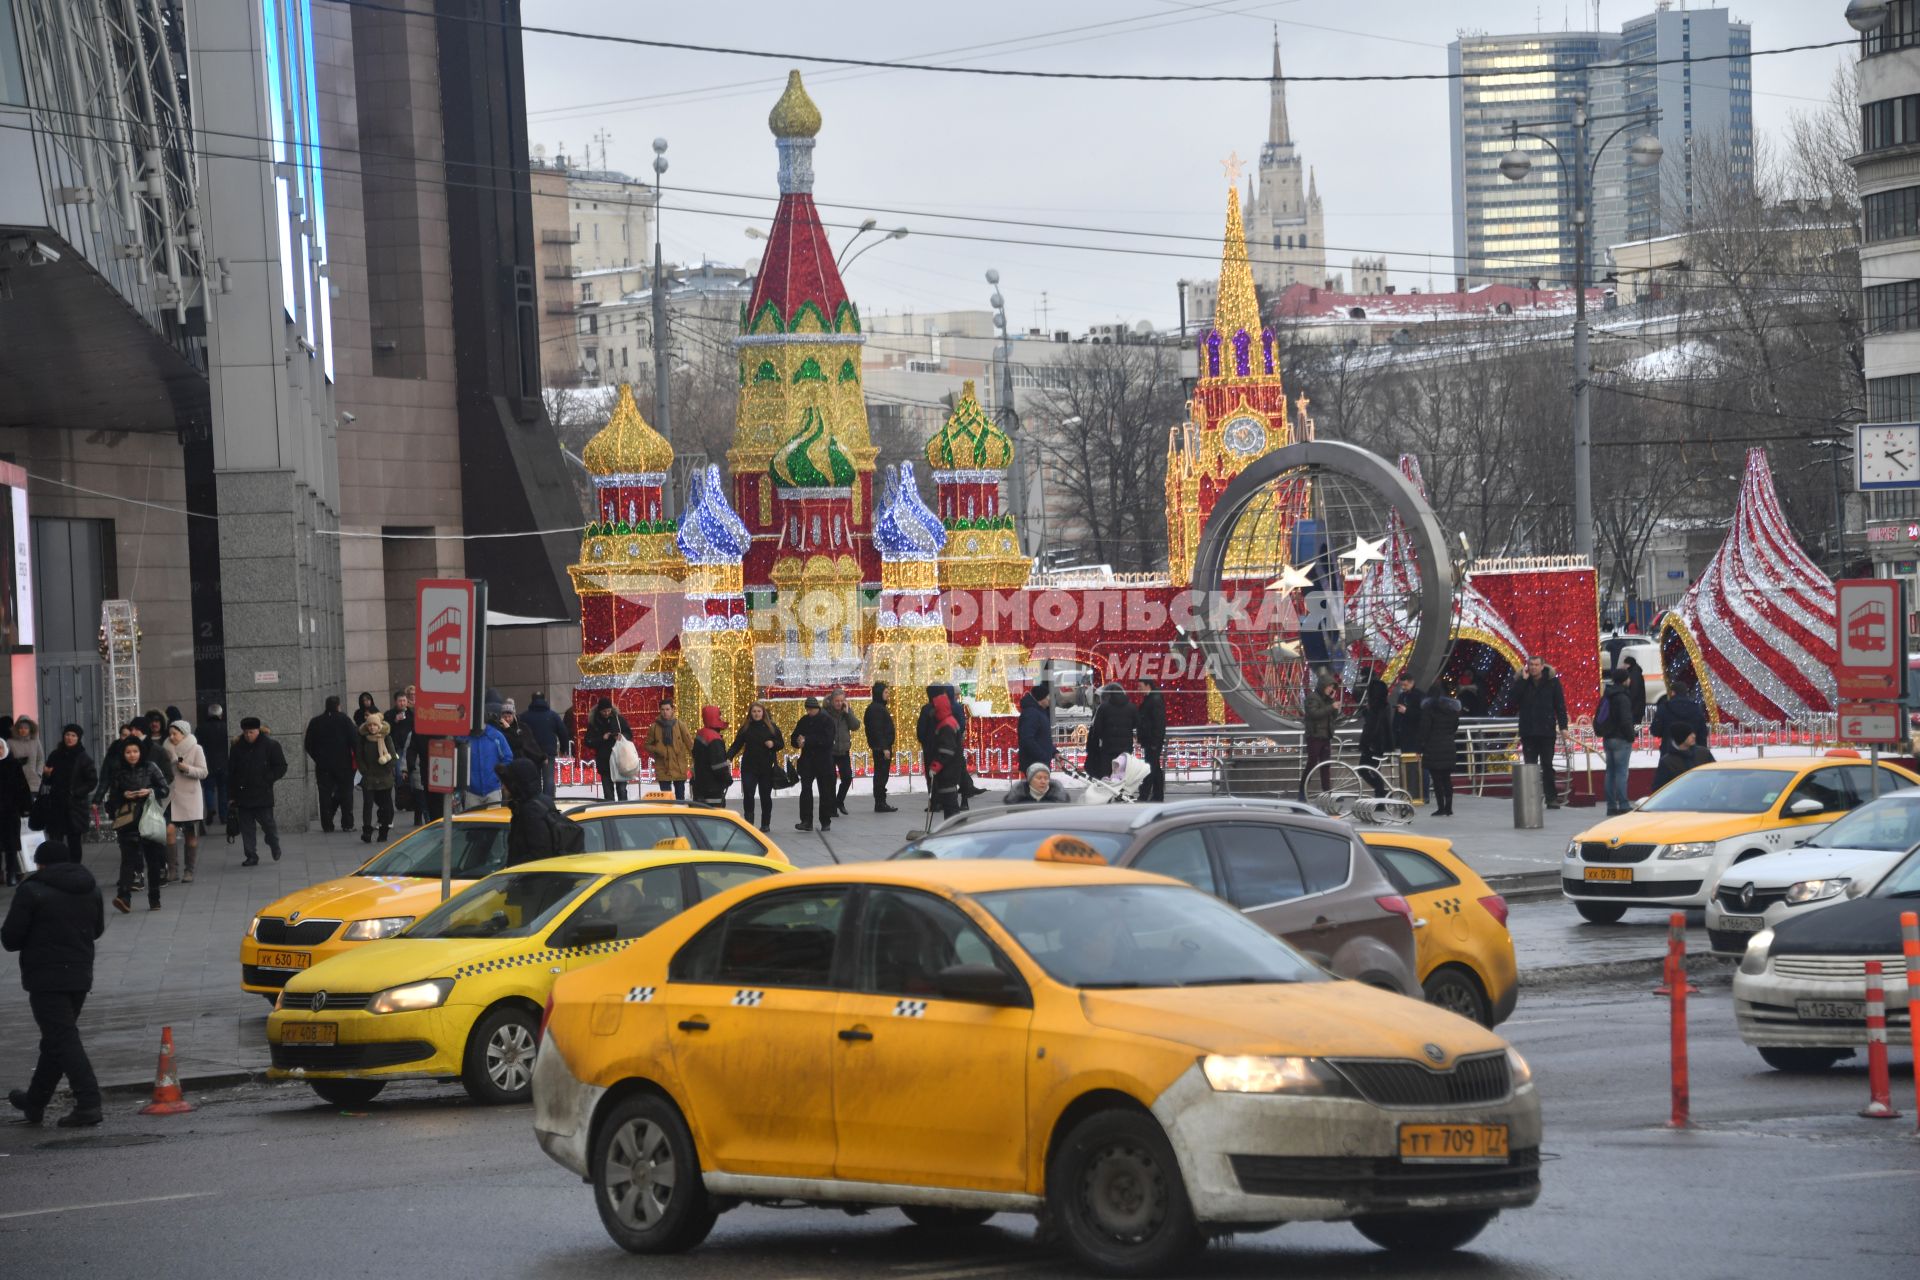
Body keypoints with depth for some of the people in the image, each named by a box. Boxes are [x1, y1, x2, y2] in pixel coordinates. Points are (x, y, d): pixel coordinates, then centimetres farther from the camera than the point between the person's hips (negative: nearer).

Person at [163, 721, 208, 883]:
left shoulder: (196, 749, -2)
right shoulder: (169, 749, 9)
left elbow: (203, 773, -7)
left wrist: (187, 768, -21)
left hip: (191, 797, -2)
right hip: (172, 797, 2)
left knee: (191, 835, 3)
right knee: (169, 830, -15)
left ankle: (189, 871, 13)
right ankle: (172, 870, -10)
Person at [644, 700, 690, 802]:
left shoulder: (680, 725, -2)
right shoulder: (654, 727, 1)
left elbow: (689, 744, -3)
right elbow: (648, 745, 10)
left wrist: (694, 761, -10)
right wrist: (656, 750, -10)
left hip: (679, 768, -1)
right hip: (662, 769, 1)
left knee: (680, 797, 5)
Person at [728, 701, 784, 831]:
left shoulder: (771, 727, 3)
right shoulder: (745, 728, 4)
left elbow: (781, 744, 6)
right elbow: (736, 746, 2)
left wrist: (773, 744, -15)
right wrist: (728, 757, -13)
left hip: (767, 767, 0)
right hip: (749, 767, 0)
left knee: (765, 796, 7)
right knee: (748, 795, -10)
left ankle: (765, 824, 17)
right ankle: (748, 823, -7)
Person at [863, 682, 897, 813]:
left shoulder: (879, 707, 16)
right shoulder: (876, 709, -14)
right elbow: (877, 730, -20)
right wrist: (884, 748, -22)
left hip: (881, 747, 10)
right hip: (881, 747, -10)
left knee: (881, 775, 12)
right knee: (881, 775, -7)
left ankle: (880, 803, 16)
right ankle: (880, 803, -6)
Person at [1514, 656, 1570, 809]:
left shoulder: (1552, 681, 1)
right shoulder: (1522, 682, 6)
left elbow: (1560, 704, 0)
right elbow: (1514, 700, -8)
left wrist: (1563, 726, -8)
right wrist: (1524, 680, -12)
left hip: (1547, 731, -2)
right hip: (1528, 731, 2)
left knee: (1547, 766, 1)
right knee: (1530, 766, 4)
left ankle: (1551, 798, 4)